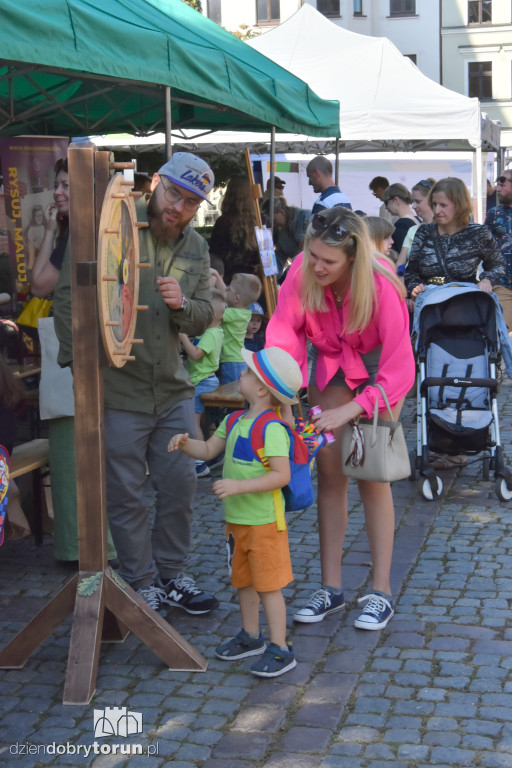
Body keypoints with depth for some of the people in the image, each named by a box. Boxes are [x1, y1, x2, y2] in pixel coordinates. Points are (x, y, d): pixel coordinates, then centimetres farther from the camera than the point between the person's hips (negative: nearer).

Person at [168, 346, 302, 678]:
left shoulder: (272, 429, -21)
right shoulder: (234, 422, 7)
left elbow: (282, 475, -26)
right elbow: (208, 450, 15)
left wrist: (239, 486, -30)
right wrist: (185, 443, -5)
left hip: (264, 522, -9)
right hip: (236, 520, 9)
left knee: (268, 584, -2)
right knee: (243, 580, 21)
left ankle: (280, 649, 7)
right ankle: (251, 636, 37)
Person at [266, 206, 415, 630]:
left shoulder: (381, 286, -33)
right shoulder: (303, 270, -24)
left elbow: (399, 371, -32)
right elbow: (283, 329, -26)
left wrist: (349, 411, -40)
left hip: (377, 367, -3)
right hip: (331, 365, 4)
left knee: (372, 476, -5)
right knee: (330, 472, 1)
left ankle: (381, 592, 4)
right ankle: (331, 588, 10)